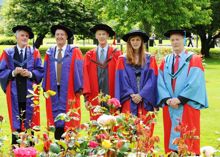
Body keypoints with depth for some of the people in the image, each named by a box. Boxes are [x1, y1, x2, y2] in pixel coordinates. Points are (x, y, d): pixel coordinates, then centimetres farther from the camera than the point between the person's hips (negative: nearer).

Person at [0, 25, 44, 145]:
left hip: (29, 92, 0)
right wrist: (13, 72, -16)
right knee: (16, 121, 1)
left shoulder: (34, 52, 7)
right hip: (15, 93, 0)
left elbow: (40, 71, 3)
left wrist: (30, 74, -15)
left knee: (29, 121, 2)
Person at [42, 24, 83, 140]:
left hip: (69, 91, -3)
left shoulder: (74, 52, 0)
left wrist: (78, 88, -8)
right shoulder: (50, 53, 10)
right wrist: (45, 88, 2)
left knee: (69, 120, -1)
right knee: (56, 117, 5)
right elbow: (46, 71, 9)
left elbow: (78, 70, -3)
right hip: (54, 90, 3)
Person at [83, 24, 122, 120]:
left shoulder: (116, 54, 3)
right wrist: (87, 97, -3)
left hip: (112, 97, -1)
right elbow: (86, 76, 4)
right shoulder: (89, 56, 8)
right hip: (95, 97, 1)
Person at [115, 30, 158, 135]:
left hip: (145, 102, 1)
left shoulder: (150, 59, 8)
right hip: (128, 102, -1)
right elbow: (122, 79, 0)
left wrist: (141, 95, -11)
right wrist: (131, 94, -12)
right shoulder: (123, 59, 7)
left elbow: (152, 79, 0)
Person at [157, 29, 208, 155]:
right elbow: (161, 83, 4)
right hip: (169, 107, 4)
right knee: (171, 138, 5)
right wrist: (167, 99, -12)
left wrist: (179, 99, -17)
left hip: (187, 106, -4)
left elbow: (195, 83, -11)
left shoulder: (194, 59, 0)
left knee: (188, 140, -2)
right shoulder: (165, 61, 12)